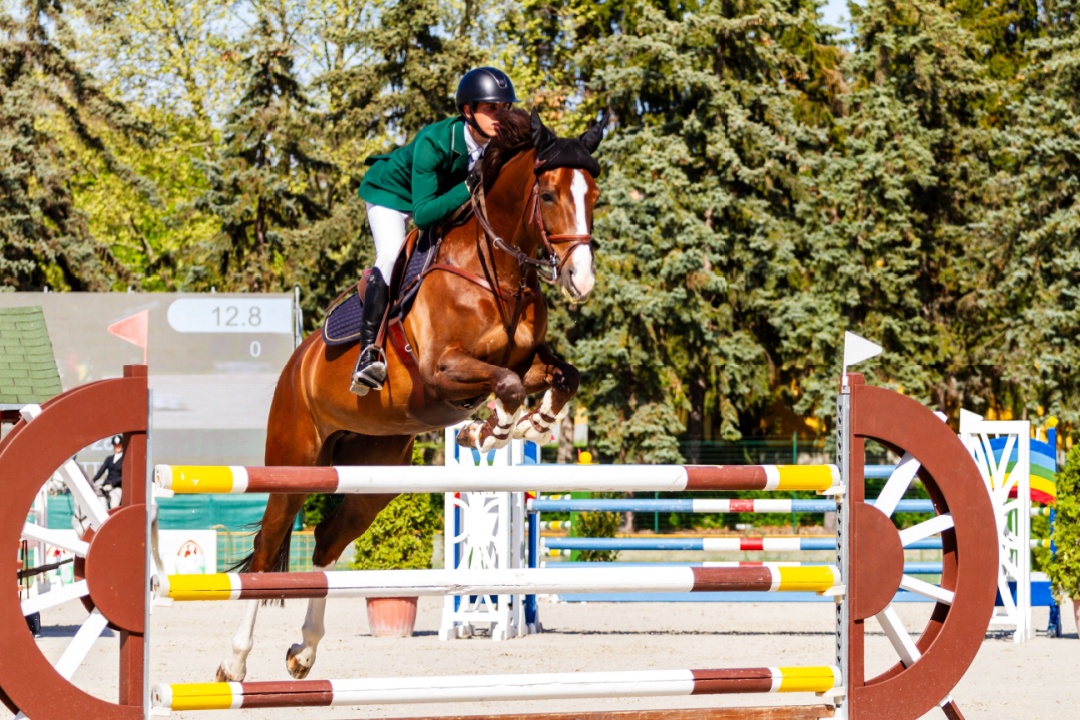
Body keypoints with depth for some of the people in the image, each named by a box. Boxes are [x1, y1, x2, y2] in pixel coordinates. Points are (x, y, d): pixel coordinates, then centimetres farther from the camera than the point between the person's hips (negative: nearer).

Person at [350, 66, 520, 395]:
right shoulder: (433, 142, -38)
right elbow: (422, 214, -41)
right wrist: (468, 187, -50)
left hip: (446, 195, 6)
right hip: (391, 192, -6)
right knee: (390, 256, -26)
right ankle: (369, 350, -25)